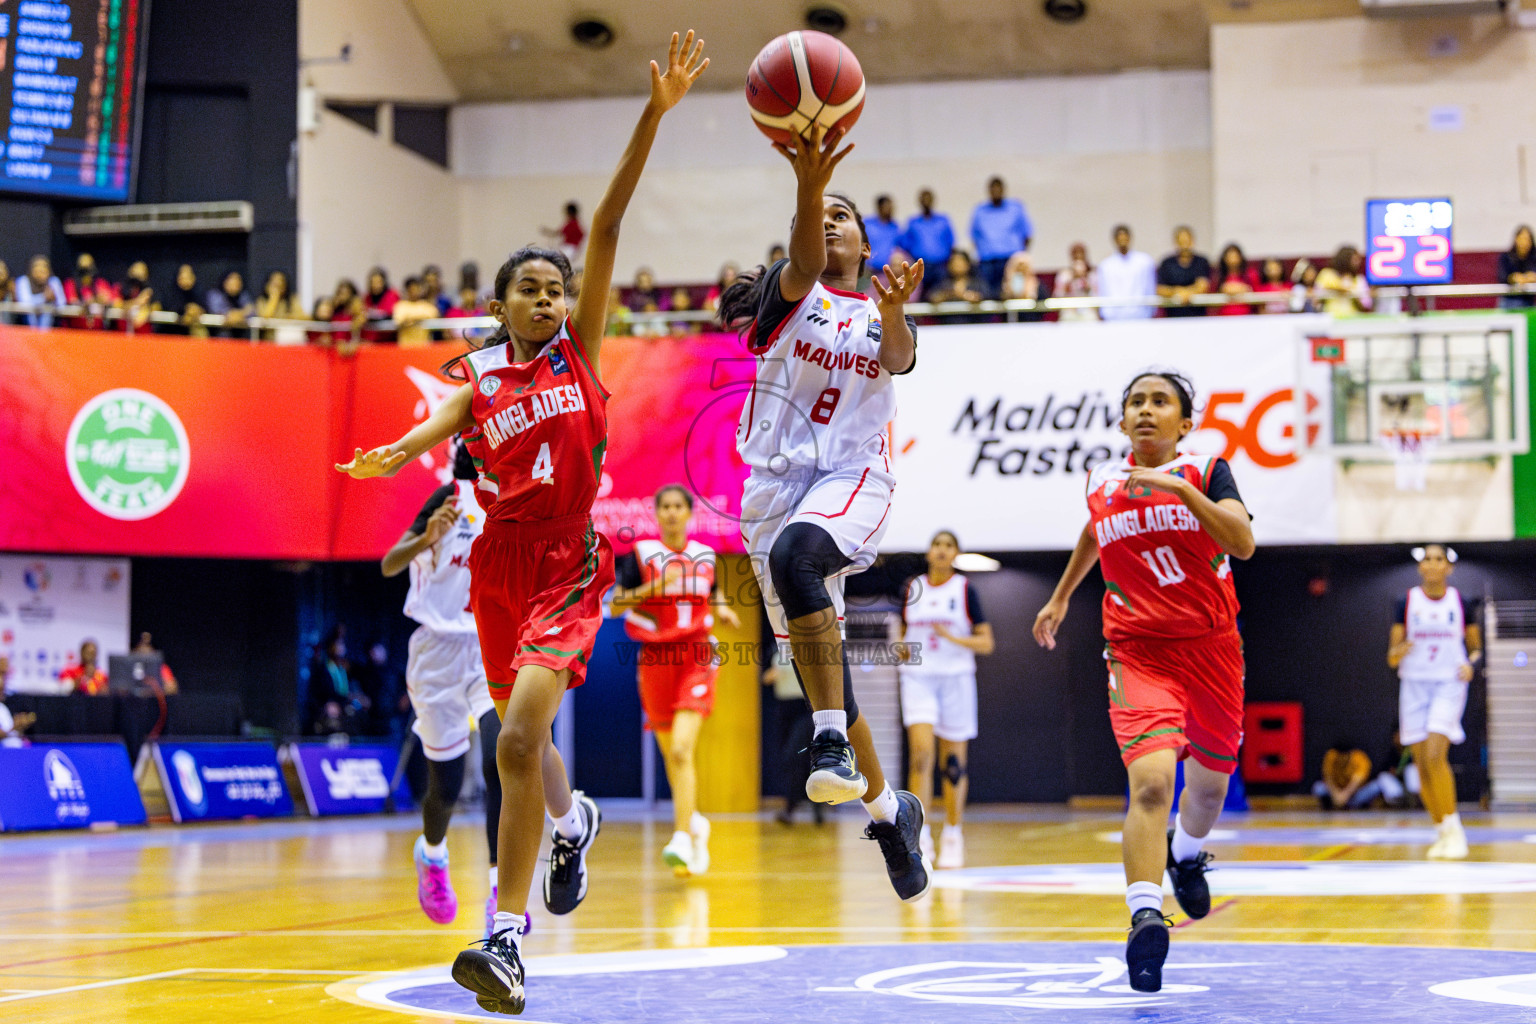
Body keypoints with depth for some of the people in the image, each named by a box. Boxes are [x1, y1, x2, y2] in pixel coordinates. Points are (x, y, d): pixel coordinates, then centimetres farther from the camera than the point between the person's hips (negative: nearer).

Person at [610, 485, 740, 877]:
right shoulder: (642, 554, 1)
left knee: (681, 750, -19)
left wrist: (722, 611, 4)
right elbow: (614, 604, -5)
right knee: (671, 755, 11)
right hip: (655, 659, 1)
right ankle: (695, 822, 37)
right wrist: (652, 588, -19)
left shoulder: (705, 556, 9)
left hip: (696, 657, -1)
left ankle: (681, 839, -24)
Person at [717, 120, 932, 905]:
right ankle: (886, 807, 21)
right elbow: (802, 263, -18)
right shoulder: (790, 294, 7)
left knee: (795, 555, -36)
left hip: (852, 475, -2)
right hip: (775, 481, 2)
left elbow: (900, 358, -11)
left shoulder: (882, 313, 13)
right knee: (814, 659, 3)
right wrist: (808, 183, -40)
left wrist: (894, 309, -35)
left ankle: (832, 743, -40)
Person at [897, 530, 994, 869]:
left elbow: (986, 643, -1)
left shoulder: (965, 590, 0)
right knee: (920, 752, -17)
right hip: (918, 677, 1)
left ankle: (952, 836, 19)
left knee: (953, 761, 5)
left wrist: (953, 638, -17)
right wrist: (902, 650, -3)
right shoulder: (912, 589, 8)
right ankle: (919, 834, -16)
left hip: (956, 678, -1)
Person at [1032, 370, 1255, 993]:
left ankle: (1186, 853, 53)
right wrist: (1061, 597, 36)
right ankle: (1145, 918, -31)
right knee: (1151, 780, -23)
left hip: (1211, 647, 1)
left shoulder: (1206, 471, -4)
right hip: (1138, 652, -1)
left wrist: (1181, 488, -29)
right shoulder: (1101, 483, 4)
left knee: (1209, 783, 19)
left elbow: (1243, 543, -21)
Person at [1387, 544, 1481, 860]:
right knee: (1422, 764, 2)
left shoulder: (1462, 604, 2)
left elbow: (1475, 647, 11)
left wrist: (1470, 664, -11)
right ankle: (1441, 833, 16)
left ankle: (1453, 827, -9)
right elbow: (1392, 656, 2)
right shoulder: (1406, 603, 2)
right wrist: (1399, 652, -21)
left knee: (1435, 755, -20)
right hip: (1414, 686, 2)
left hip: (1448, 685, -2)